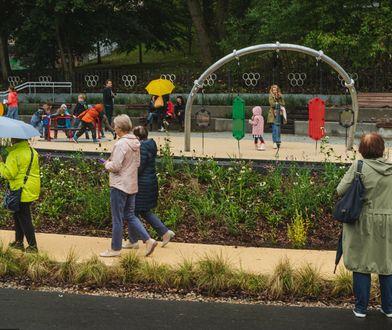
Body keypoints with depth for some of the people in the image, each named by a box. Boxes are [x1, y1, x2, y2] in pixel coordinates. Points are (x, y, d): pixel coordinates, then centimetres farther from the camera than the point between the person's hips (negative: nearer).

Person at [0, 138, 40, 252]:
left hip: (21, 192, -8)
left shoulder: (15, 154, -17)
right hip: (32, 190, 8)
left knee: (24, 219, 0)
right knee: (18, 217, 20)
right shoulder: (32, 151, 9)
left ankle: (33, 246, 4)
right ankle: (18, 241, 27)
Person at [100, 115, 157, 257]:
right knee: (130, 216, 17)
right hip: (132, 185, 8)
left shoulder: (121, 144, -20)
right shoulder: (136, 143, 7)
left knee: (117, 219, 3)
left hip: (120, 185, -8)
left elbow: (115, 167, -21)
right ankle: (148, 240, 10)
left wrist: (107, 164, -2)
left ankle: (115, 249, 12)